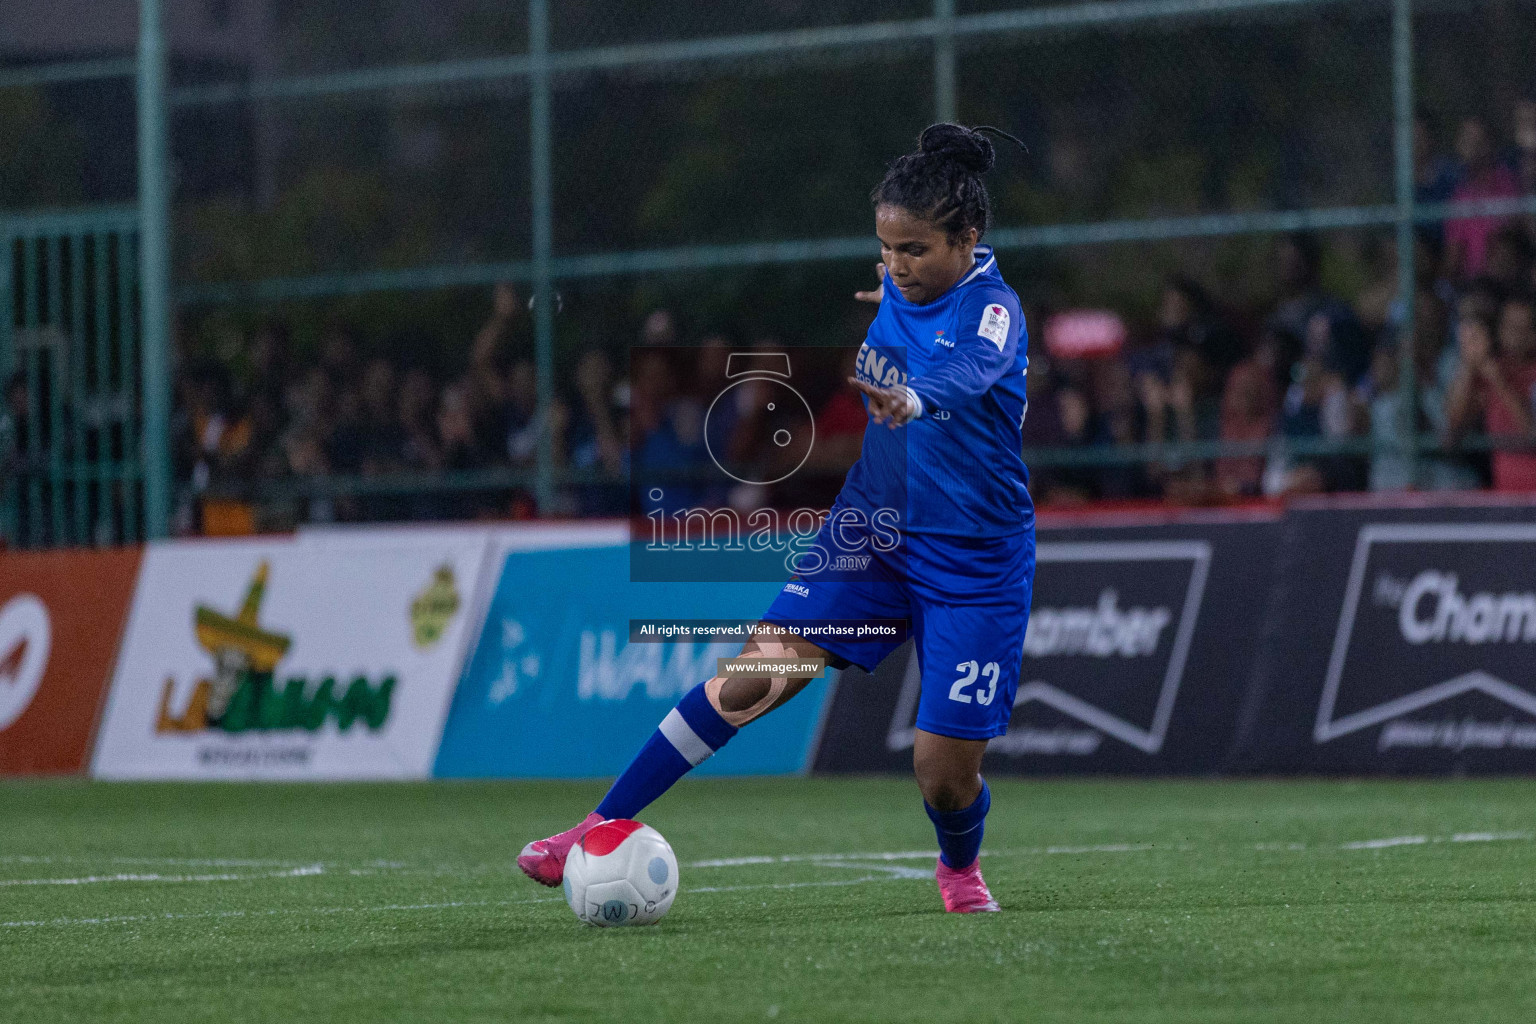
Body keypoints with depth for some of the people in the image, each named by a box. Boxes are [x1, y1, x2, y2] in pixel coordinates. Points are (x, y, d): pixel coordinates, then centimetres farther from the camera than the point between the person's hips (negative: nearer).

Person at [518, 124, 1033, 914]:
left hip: (973, 564, -5)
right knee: (755, 676, -12)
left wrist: (914, 399, -67)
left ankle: (960, 867, 32)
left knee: (944, 773, -4)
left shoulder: (992, 308, -23)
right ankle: (600, 830, -7)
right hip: (870, 530, 5)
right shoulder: (898, 287, -4)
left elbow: (972, 368, -48)